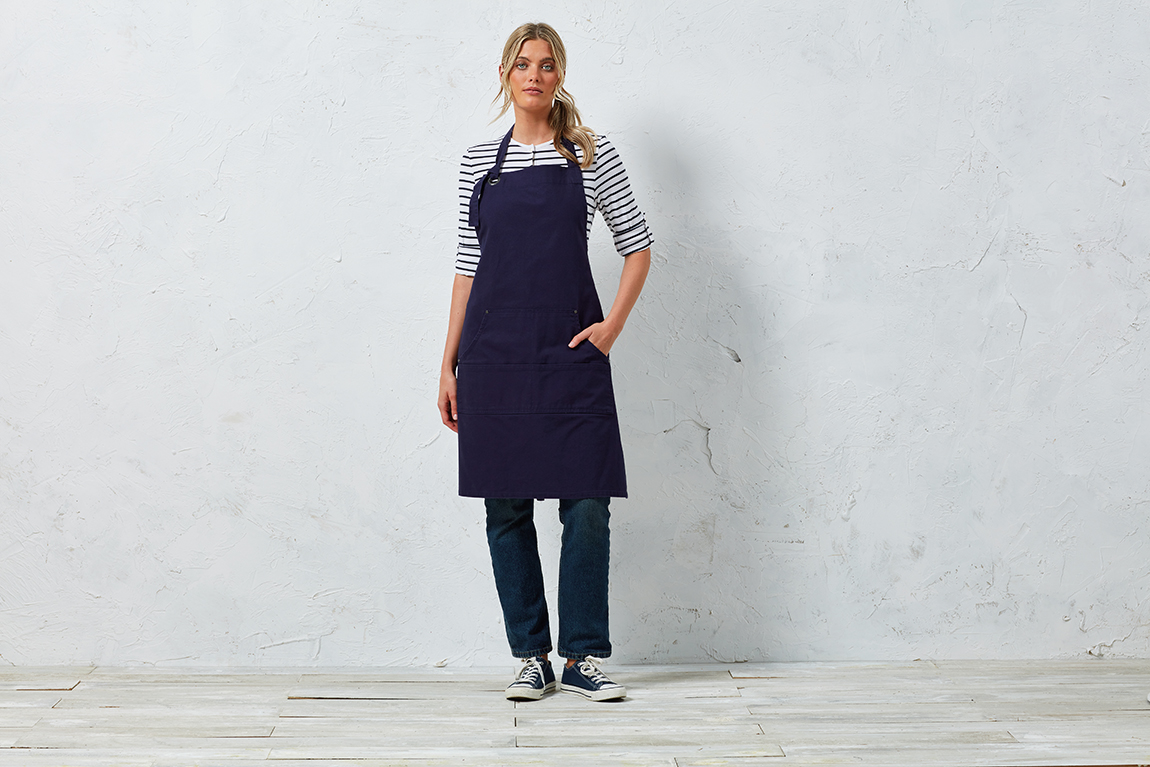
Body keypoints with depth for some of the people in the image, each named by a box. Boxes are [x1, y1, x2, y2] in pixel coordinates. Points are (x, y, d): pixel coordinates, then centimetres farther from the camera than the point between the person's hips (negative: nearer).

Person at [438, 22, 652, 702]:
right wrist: (449, 366, 8)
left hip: (571, 350, -2)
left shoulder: (592, 154, 4)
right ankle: (533, 658, 14)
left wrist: (614, 324, -4)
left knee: (586, 505, -4)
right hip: (494, 353, 2)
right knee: (506, 507, 4)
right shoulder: (479, 162, 9)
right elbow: (468, 268, 11)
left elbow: (638, 245, 8)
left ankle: (584, 658, 7)